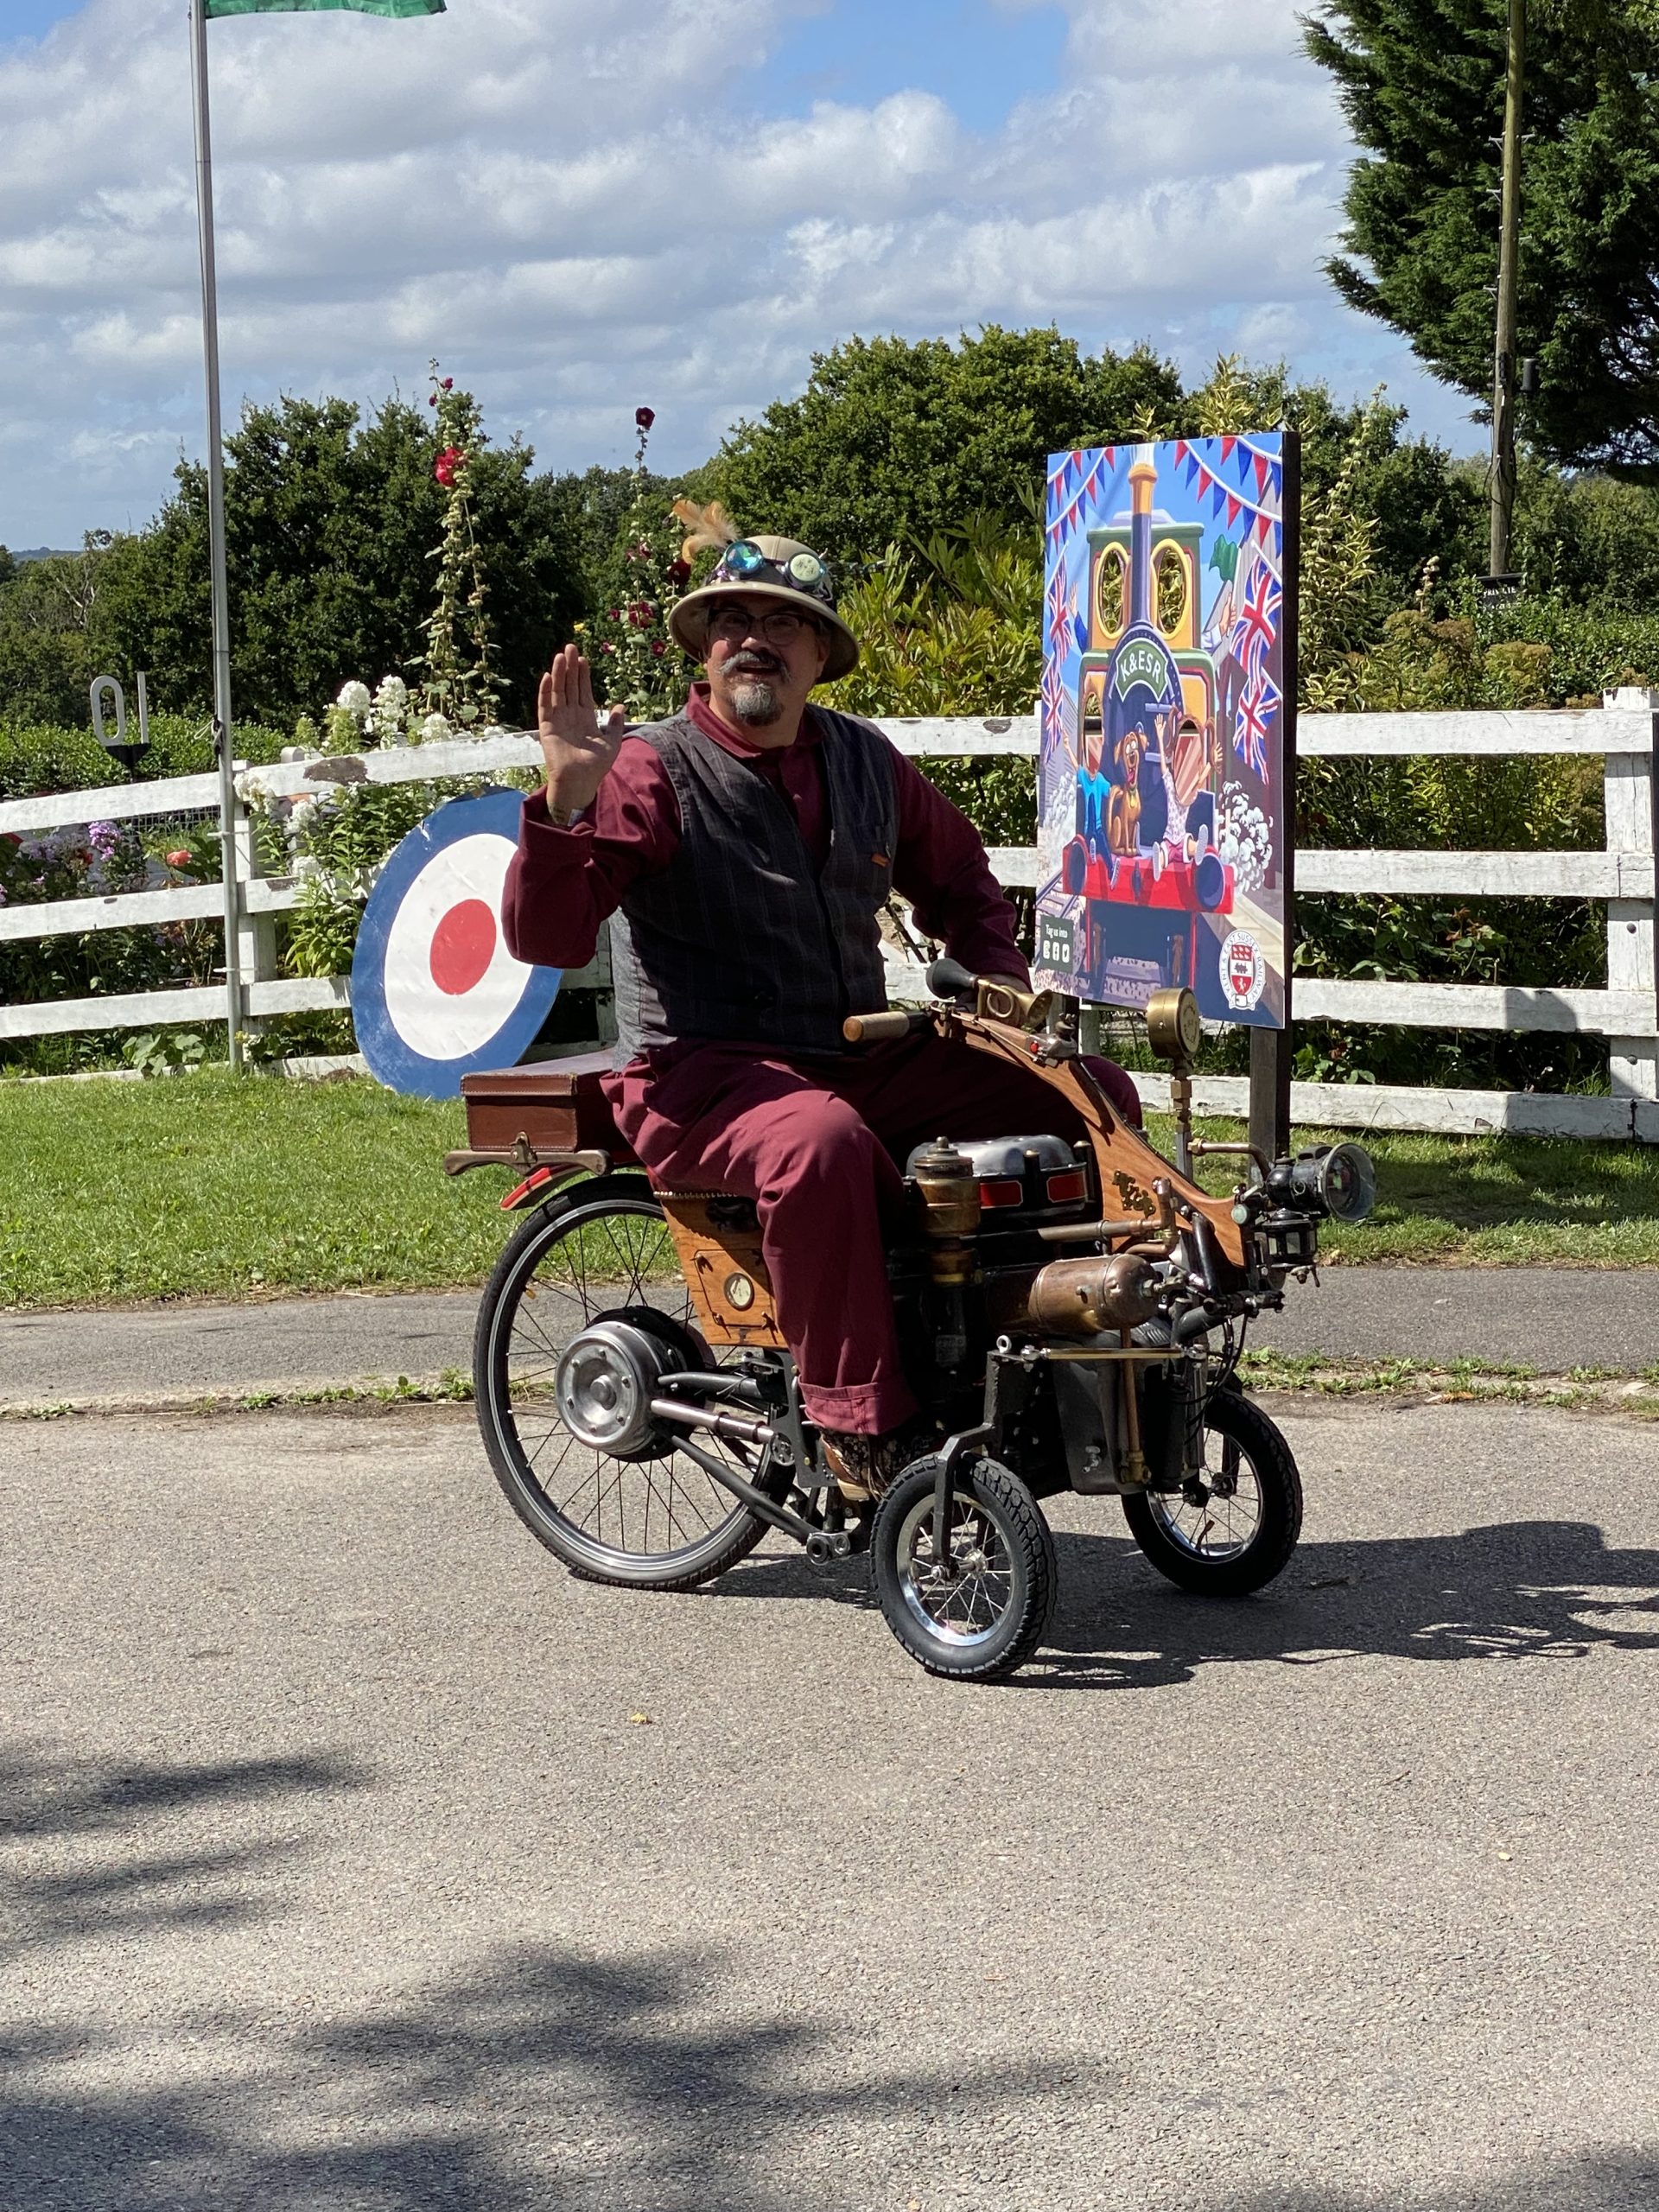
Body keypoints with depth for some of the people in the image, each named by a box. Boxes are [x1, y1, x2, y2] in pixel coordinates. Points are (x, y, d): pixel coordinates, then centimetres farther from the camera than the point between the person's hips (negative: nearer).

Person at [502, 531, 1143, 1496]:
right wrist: (566, 800, -31)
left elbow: (958, 875, 30)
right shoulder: (652, 772, -7)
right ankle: (862, 1427, -33)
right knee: (820, 1141, -42)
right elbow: (549, 936, -17)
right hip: (701, 1077, -6)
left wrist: (1005, 978, 14)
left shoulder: (865, 760, 12)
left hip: (861, 1058, 7)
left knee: (1097, 1095, -5)